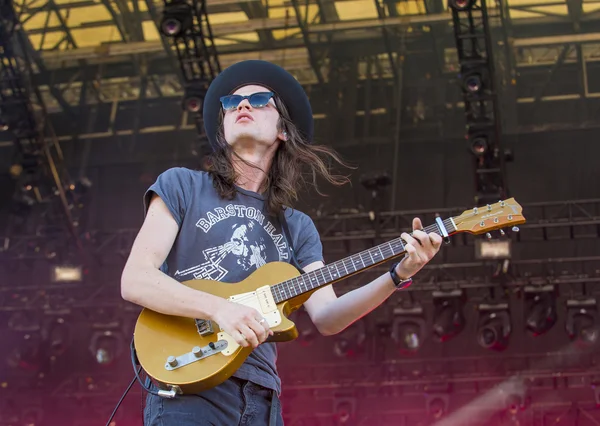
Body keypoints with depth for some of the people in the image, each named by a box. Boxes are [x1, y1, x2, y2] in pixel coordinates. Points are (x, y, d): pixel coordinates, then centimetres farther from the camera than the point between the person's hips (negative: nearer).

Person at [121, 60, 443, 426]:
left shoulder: (298, 227, 16)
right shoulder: (182, 186, 5)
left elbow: (326, 317, 5)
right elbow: (135, 280, -5)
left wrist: (398, 275, -9)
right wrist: (218, 307, -19)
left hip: (261, 396, 4)